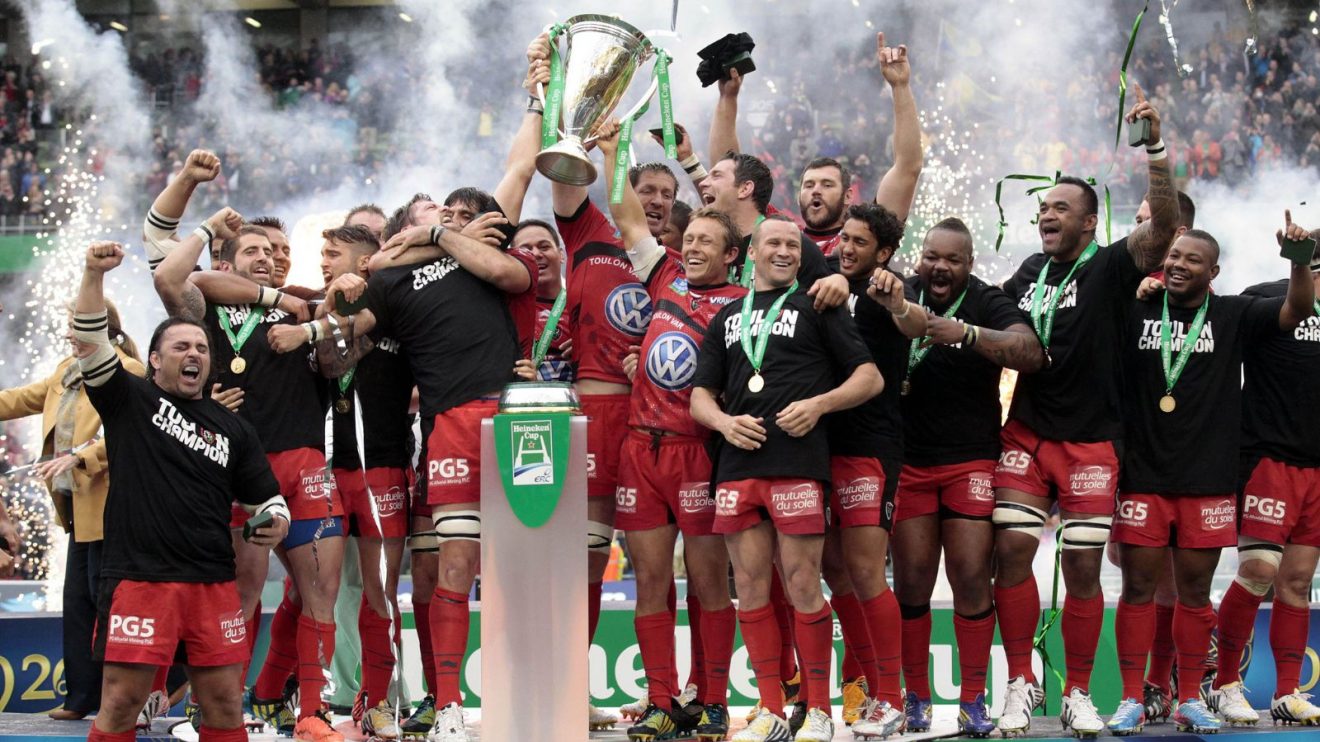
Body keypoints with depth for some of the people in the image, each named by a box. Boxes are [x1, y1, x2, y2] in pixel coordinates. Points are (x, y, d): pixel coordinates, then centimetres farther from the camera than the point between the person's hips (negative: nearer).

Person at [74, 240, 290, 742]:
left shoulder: (232, 428, 16)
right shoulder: (130, 399, 8)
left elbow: (264, 498, 19)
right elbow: (91, 342, -6)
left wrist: (275, 522, -4)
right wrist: (94, 275, -19)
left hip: (212, 583, 3)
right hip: (138, 580, -3)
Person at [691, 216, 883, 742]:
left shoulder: (816, 307, 10)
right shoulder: (727, 318, 21)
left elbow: (870, 378, 5)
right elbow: (700, 396, 20)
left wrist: (819, 404, -10)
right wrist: (724, 422, -2)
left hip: (797, 462, -4)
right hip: (737, 463, 4)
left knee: (803, 587, -7)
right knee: (750, 588, 3)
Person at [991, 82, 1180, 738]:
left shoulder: (1109, 268, -6)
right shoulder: (1029, 273, 9)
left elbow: (1164, 223, -22)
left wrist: (1155, 146, -31)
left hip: (1089, 439, -3)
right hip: (1026, 432, 3)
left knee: (1083, 566, 0)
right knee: (1011, 548, -7)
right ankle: (1021, 683, 6)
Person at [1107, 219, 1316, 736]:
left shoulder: (1233, 315, 4)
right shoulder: (1136, 313, 4)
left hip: (1208, 481, 0)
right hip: (1142, 476, 0)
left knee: (1195, 591, 7)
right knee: (1137, 586, 2)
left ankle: (1190, 700, 16)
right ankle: (1131, 700, 9)